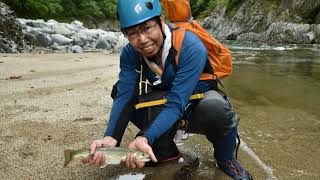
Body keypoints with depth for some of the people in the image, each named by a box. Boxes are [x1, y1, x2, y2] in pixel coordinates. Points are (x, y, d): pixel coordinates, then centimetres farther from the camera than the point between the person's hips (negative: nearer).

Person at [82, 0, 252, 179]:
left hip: (197, 106, -4)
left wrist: (145, 137, -49)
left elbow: (176, 104, -36)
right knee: (119, 89, -16)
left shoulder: (191, 47, -30)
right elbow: (124, 97, -23)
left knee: (217, 107, -39)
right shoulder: (130, 53, -14)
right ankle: (165, 150, -1)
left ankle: (226, 159, -5)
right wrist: (111, 138, -40)